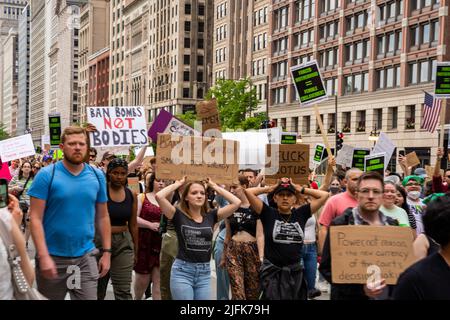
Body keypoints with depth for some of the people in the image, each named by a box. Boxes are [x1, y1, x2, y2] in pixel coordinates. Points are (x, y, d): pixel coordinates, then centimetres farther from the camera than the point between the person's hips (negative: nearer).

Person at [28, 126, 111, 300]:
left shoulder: (97, 176, 4)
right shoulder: (47, 175, -8)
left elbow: (102, 217, 9)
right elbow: (35, 218, -11)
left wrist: (107, 251, 5)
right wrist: (43, 256, -18)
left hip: (86, 257, 3)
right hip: (53, 257, -2)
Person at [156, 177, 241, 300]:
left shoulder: (210, 216, 4)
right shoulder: (179, 215, -4)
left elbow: (236, 203, -2)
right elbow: (159, 196, -16)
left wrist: (215, 187, 5)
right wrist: (178, 184, -2)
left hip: (205, 272, 4)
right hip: (182, 271, -3)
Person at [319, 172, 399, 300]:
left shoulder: (392, 225, 5)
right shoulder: (340, 225, -10)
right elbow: (326, 268, -11)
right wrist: (360, 288, -22)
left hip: (389, 294, 4)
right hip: (351, 296, -4)